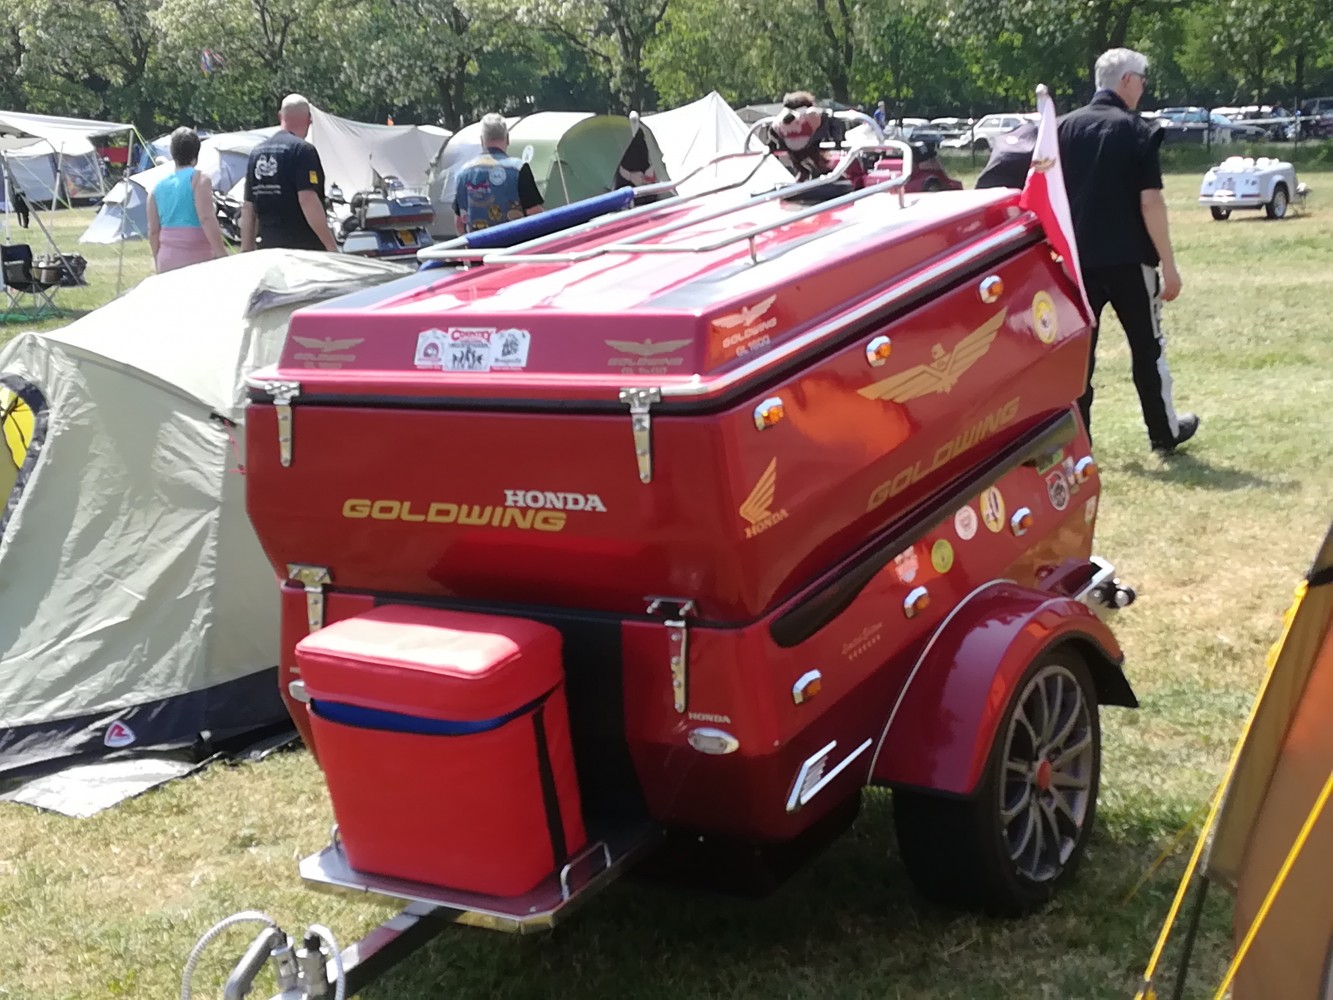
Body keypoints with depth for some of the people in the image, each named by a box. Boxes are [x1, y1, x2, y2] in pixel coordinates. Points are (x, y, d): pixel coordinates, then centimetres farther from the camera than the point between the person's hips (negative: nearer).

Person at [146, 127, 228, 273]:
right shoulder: (198, 179, -4)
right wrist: (222, 255, -16)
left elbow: (153, 231, 14)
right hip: (197, 260, -6)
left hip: (167, 262, 6)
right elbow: (207, 219, -15)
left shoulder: (158, 187, 13)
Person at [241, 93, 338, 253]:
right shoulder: (302, 150, -10)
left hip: (269, 247, 7)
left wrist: (246, 251, 18)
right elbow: (308, 200, -20)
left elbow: (248, 207, 14)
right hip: (303, 248, -7)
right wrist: (332, 246, -19)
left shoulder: (256, 152, 13)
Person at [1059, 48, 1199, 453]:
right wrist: (1169, 265, -9)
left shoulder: (1065, 127, 4)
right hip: (1129, 258, -3)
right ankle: (1164, 432, 23)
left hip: (1079, 258, 3)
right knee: (1147, 346, 12)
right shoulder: (1138, 131, -8)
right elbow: (1149, 202, -13)